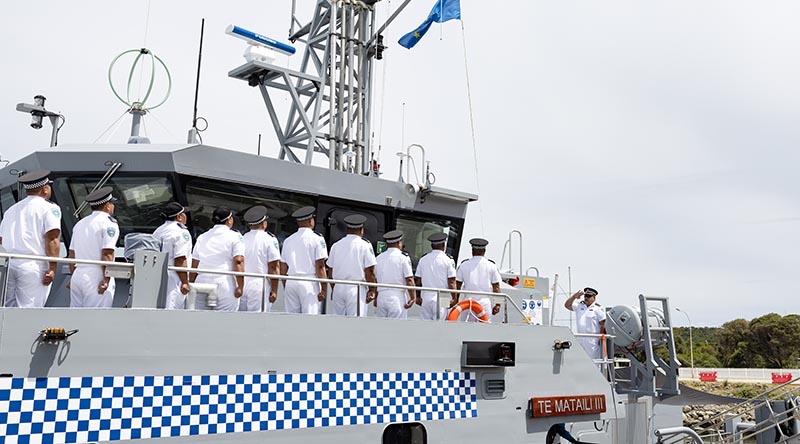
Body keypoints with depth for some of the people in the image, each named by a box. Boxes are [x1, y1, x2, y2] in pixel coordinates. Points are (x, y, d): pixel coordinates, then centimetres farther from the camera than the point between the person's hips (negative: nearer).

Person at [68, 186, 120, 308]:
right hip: (96, 277, -8)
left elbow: (72, 254, 20)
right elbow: (107, 254, -14)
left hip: (77, 275, 8)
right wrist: (106, 279, -15)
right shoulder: (109, 223, -5)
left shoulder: (80, 223, 19)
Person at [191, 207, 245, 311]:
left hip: (202, 286, 5)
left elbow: (194, 265, 15)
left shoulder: (202, 237, 16)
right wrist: (240, 287, -11)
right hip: (225, 287, -5)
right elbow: (238, 262, -11)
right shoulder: (235, 237, -1)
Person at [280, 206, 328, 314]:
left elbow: (283, 268, 14)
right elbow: (320, 266, -8)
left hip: (290, 282, 5)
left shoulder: (288, 240, 14)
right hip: (309, 282, -5)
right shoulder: (317, 238, -1)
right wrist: (324, 289, -6)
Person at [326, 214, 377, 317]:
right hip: (356, 288, -5)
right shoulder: (365, 245, -3)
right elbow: (369, 271, -7)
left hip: (338, 288, 5)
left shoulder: (336, 245, 11)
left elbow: (330, 270, 13)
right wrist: (372, 290, 2)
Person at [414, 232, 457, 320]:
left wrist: (418, 297, 21)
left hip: (426, 299, 4)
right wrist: (454, 298, -1)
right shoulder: (448, 260, -5)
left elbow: (418, 281, 12)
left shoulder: (423, 259, 8)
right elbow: (451, 282, -7)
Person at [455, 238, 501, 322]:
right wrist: (498, 304, 8)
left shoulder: (464, 264, 4)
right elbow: (496, 286, 3)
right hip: (485, 302, 0)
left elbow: (457, 286, 5)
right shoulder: (491, 265, 3)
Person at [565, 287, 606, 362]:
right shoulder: (579, 306, 13)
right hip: (580, 339, 6)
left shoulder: (598, 308, -4)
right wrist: (574, 296, 0)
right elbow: (567, 305, 14)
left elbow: (603, 324, -7)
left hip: (593, 339, -6)